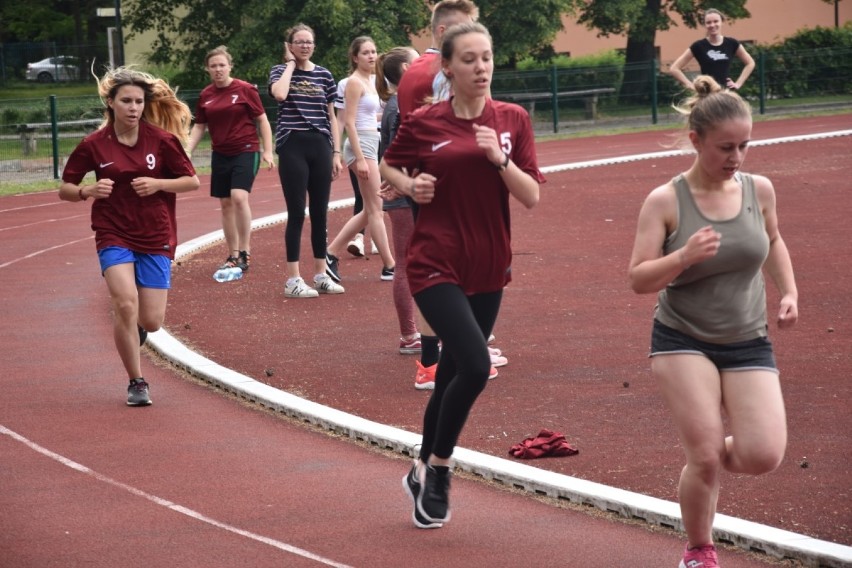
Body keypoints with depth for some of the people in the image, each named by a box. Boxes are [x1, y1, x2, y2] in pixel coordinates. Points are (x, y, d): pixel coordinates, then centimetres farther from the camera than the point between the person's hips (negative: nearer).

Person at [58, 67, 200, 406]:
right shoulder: (94, 145, -6)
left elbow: (192, 181, 1)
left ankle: (129, 330, 38)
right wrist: (88, 191, -20)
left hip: (156, 238, 1)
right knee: (126, 302, -23)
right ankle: (136, 383, -7)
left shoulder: (162, 139, -5)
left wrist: (158, 184, -16)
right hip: (114, 235, -1)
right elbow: (65, 190, 2)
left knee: (151, 321, -2)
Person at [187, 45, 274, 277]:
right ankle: (233, 256, 16)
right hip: (221, 155, 5)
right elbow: (199, 127, 14)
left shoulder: (245, 90, -6)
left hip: (245, 152, -5)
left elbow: (262, 121, -2)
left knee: (239, 197, -21)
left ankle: (245, 251, -11)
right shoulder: (205, 95, 6)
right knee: (226, 204, 7)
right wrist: (187, 151, 2)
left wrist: (267, 151, -6)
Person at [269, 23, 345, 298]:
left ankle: (320, 275, 16)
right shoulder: (280, 71, 2)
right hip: (292, 146, -4)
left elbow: (331, 116, 13)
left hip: (320, 147, 4)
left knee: (320, 213, 7)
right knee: (297, 213, -4)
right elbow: (280, 94, -22)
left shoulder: (324, 75, 10)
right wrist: (291, 63, -8)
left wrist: (336, 153, 8)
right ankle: (293, 279, 0)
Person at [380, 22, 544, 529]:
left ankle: (426, 472, 32)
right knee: (475, 366, -20)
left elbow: (532, 197, -3)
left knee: (453, 374, 13)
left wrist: (499, 158, -17)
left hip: (488, 268, 4)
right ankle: (437, 466, 0)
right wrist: (410, 186, -6)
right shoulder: (424, 123, -5)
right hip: (436, 265, -4)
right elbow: (389, 166, 13)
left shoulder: (512, 120, 1)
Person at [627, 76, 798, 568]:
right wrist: (684, 257, -29)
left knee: (764, 456, -11)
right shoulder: (665, 202, -12)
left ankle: (708, 459, 26)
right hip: (683, 342, -3)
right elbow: (639, 279, -12)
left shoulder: (759, 190, -2)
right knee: (706, 457, -10)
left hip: (748, 343, 3)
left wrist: (789, 290, 6)